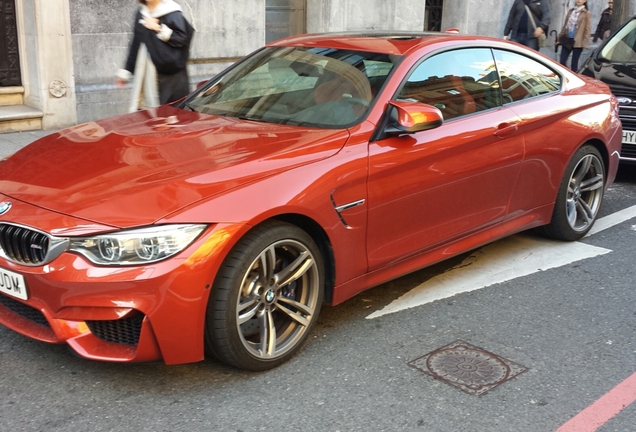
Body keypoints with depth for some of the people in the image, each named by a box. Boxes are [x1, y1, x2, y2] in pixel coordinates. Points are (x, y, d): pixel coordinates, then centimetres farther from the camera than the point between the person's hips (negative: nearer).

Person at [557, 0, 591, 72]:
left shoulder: (587, 13, -3)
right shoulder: (570, 11, 14)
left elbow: (588, 29, -6)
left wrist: (586, 42, -13)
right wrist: (559, 37, 14)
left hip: (577, 42, -5)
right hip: (567, 39, 5)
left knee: (574, 63, 0)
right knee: (562, 61, 1)